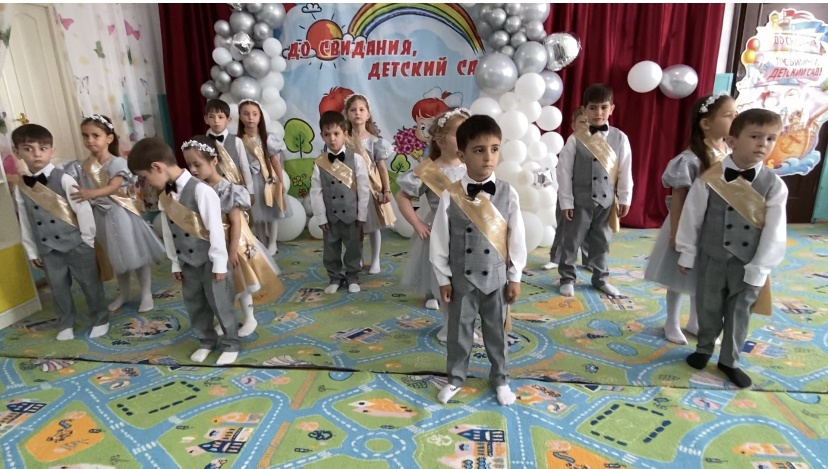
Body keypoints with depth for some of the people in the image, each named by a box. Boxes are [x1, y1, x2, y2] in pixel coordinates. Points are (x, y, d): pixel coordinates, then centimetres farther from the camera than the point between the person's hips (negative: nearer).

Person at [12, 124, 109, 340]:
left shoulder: (64, 179, -12)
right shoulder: (21, 188, 2)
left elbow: (83, 209, -11)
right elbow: (25, 223, 8)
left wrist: (87, 240, -8)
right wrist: (32, 251, 12)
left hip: (75, 244, -4)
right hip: (47, 248, 4)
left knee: (89, 283, 7)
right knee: (58, 288, 14)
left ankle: (100, 320, 24)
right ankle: (65, 324, 32)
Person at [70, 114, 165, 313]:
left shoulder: (117, 163, -14)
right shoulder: (83, 166, 2)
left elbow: (113, 187, -30)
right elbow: (81, 193, 3)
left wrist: (92, 194, -45)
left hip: (121, 214, -5)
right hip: (101, 216, 5)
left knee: (137, 254, 3)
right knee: (115, 258, 18)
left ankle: (146, 294, 18)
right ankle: (123, 294, 34)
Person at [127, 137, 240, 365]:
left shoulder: (200, 190, -21)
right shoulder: (165, 196, 3)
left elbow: (215, 228, -20)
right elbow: (168, 232, 9)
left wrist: (219, 263, -16)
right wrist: (175, 263, 13)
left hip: (210, 260, -7)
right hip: (187, 262, 7)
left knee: (220, 304, 5)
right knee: (194, 305, 17)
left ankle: (230, 344, 22)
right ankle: (206, 341, 36)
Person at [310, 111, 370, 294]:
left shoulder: (356, 159, -8)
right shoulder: (319, 163, -4)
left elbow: (364, 188, -6)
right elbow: (316, 192, -1)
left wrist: (362, 214, -5)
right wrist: (321, 217, -3)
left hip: (351, 214, -1)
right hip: (330, 216, 2)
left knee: (353, 248, 11)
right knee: (331, 249, 13)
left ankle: (352, 277, 30)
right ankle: (335, 278, 31)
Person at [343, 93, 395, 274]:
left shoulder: (374, 140, -5)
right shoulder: (344, 139, -1)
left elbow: (382, 167, -3)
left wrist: (387, 190, -6)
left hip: (371, 187, -1)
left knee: (373, 226, 9)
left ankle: (375, 261, 23)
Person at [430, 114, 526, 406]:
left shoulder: (508, 194, -8)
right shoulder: (450, 196, -12)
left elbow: (517, 238, -1)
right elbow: (439, 240, -5)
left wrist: (515, 277, 1)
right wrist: (443, 278, -1)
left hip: (496, 277, 1)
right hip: (462, 279, -1)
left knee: (496, 332, 17)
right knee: (459, 331, 15)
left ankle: (500, 379, 39)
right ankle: (455, 378, 38)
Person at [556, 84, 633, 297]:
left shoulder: (620, 138, -1)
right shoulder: (575, 139, -9)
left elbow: (625, 171, 4)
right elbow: (564, 172, -7)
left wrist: (624, 199, 4)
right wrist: (566, 202, -8)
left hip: (607, 200, 3)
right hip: (580, 201, -2)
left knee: (602, 242, 15)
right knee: (571, 241, 7)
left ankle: (600, 278, 32)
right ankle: (567, 279, 24)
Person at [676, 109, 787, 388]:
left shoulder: (775, 185, -8)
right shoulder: (709, 178, -12)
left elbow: (774, 232, -6)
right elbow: (691, 217, -5)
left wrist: (759, 269, -7)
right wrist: (687, 254, 0)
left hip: (747, 263, 1)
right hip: (711, 257, -1)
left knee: (739, 313, 14)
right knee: (708, 307, 15)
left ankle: (729, 360, 34)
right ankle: (704, 349, 39)